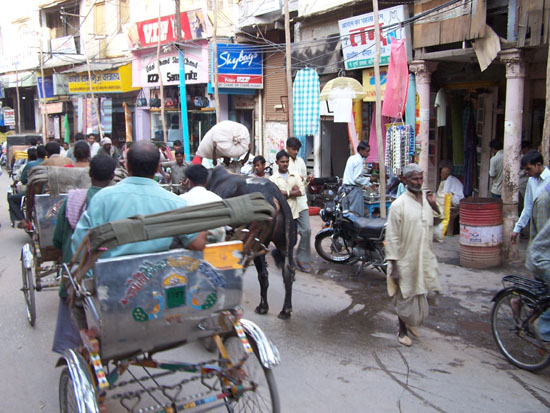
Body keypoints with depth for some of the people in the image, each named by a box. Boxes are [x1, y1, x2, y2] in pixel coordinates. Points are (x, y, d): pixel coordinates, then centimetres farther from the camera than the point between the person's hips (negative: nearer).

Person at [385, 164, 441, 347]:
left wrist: (433, 205, -1)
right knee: (405, 296, 8)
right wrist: (393, 266, -17)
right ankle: (402, 330, 30)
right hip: (406, 261, -5)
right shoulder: (399, 205, -14)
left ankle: (409, 321, 43)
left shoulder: (427, 199, 4)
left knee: (422, 294, 17)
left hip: (425, 259, 6)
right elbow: (392, 237, -15)